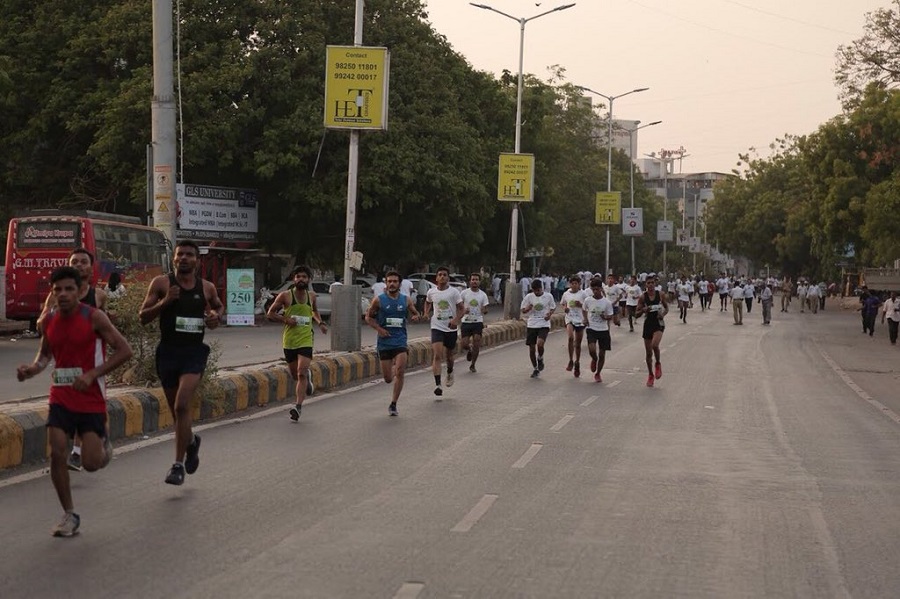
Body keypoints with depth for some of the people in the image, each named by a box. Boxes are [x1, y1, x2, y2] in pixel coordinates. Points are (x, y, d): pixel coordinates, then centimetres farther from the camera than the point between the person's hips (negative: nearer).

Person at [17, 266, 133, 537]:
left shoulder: (94, 317, -13)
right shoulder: (49, 319, 2)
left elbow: (124, 351, -12)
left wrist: (92, 374, -20)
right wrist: (33, 368, -2)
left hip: (91, 400, -4)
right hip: (60, 397, 4)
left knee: (91, 463, -6)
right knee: (57, 453, -9)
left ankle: (103, 440, 31)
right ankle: (69, 515, 7)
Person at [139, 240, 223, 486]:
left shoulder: (207, 287, 5)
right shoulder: (161, 283, -1)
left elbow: (218, 306, 26)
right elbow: (143, 317, -3)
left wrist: (216, 316, 3)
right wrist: (164, 302, -18)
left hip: (194, 352, -1)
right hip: (168, 351, 1)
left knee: (182, 405, -17)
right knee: (176, 410, 11)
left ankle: (179, 464, -11)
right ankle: (191, 441, 44)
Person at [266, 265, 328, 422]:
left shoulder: (311, 295, 7)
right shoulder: (285, 296, -3)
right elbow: (270, 314, 1)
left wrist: (320, 323, 11)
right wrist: (285, 319, -14)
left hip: (306, 340, 0)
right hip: (289, 340, 0)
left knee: (301, 373, -16)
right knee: (295, 375, 12)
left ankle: (298, 406, -22)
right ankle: (307, 378, 47)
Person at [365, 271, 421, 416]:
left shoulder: (407, 300, 4)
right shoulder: (378, 300, -1)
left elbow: (415, 313, 18)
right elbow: (368, 317, 6)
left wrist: (416, 316, -7)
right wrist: (378, 328, -10)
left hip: (400, 342, 0)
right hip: (384, 342, 0)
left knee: (400, 373, -16)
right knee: (388, 379, 3)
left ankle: (393, 405, -5)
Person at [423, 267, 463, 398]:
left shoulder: (454, 292, -6)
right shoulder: (431, 292, 2)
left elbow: (461, 309, -4)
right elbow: (428, 302, 24)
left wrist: (456, 320, -22)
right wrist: (426, 313, 6)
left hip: (451, 328, 0)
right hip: (437, 327, 0)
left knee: (449, 355, 15)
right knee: (437, 355, -15)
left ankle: (450, 373, 49)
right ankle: (438, 385, -20)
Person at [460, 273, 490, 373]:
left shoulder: (483, 295, 4)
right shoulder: (464, 293, -1)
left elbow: (485, 309, 8)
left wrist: (485, 310, -16)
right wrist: (463, 310, -16)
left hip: (478, 322, 1)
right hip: (466, 322, -1)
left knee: (476, 345, -6)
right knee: (465, 345, -6)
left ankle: (472, 365, 11)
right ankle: (469, 350, 32)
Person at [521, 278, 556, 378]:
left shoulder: (548, 296, 0)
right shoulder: (528, 297, 0)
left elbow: (553, 307, 13)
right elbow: (523, 311, 7)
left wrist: (549, 314, -8)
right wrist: (528, 308, -16)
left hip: (544, 324, -2)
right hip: (531, 325, 2)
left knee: (540, 344, -24)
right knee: (531, 348, 3)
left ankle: (540, 359, 9)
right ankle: (535, 369, 21)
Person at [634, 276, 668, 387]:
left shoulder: (660, 295, -2)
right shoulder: (642, 297, -3)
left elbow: (666, 307, 12)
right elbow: (637, 313, 1)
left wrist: (663, 314, -8)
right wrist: (643, 310, -20)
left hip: (659, 323, -2)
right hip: (648, 323, 2)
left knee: (655, 345, -28)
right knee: (648, 353, 6)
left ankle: (658, 364, 2)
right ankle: (651, 375, 24)